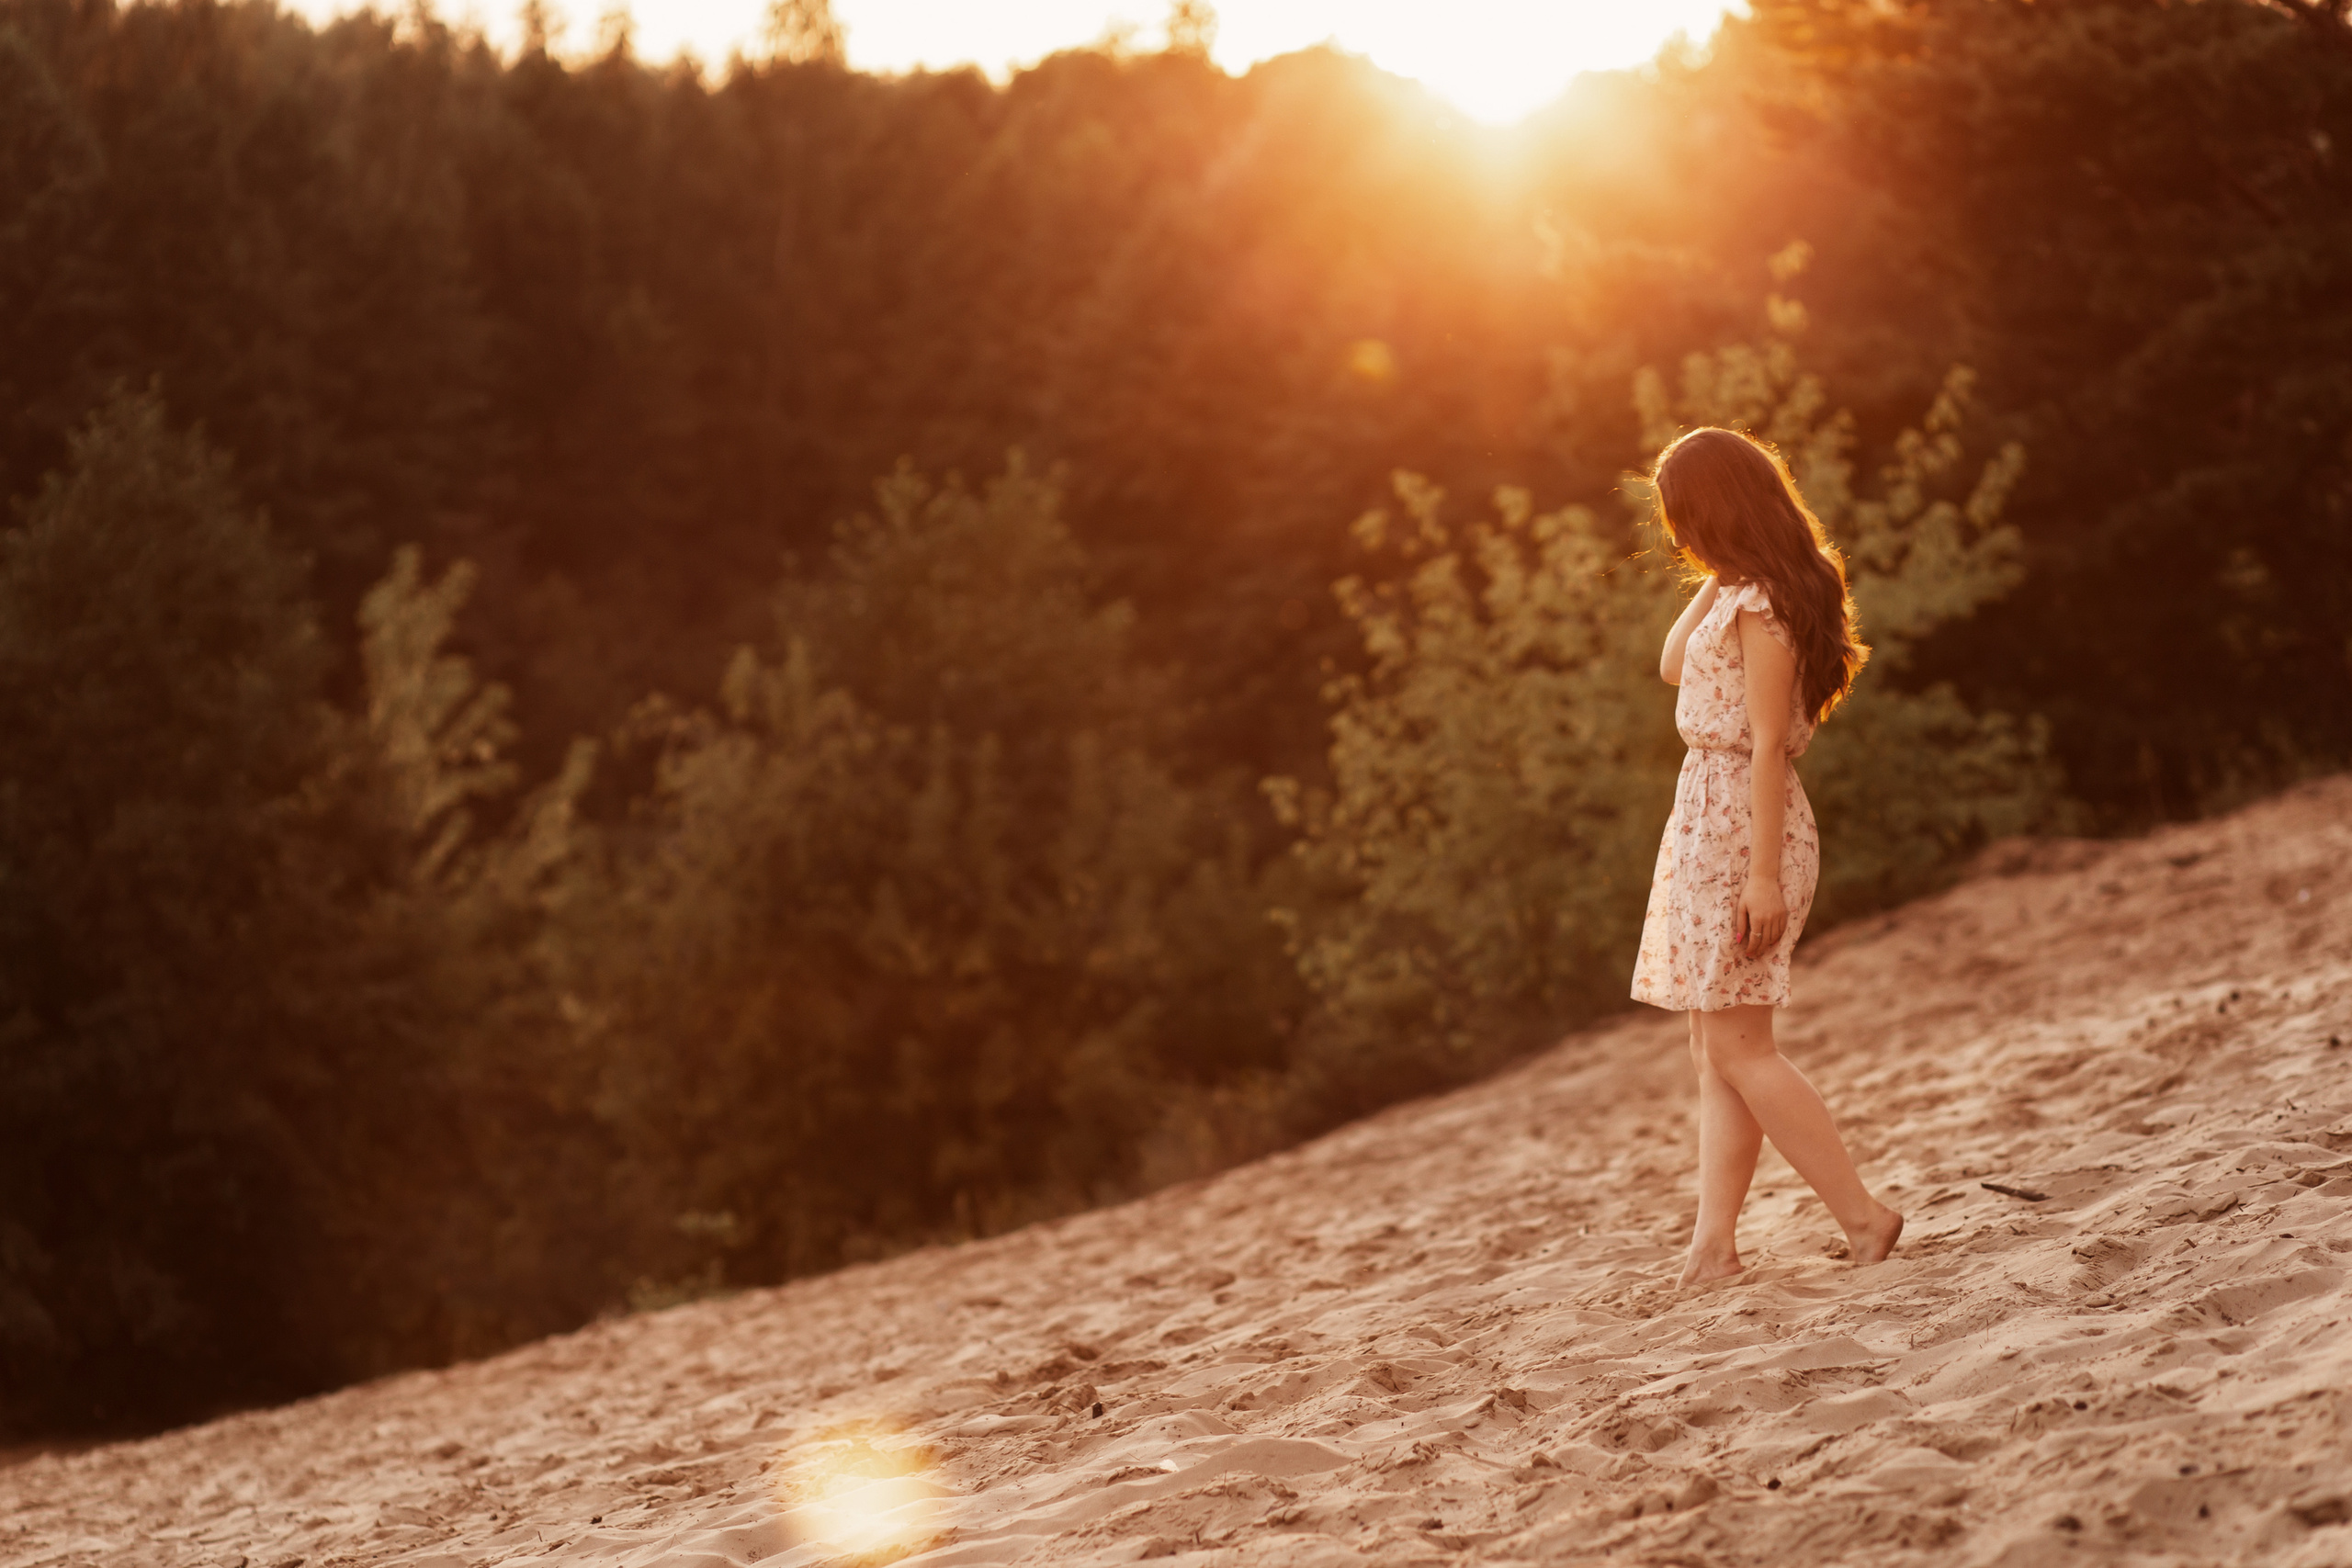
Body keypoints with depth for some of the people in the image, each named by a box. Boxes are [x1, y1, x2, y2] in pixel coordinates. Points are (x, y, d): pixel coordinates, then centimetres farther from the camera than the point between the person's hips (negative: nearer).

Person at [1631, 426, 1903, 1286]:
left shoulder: (1760, 605, -17)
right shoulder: (1738, 594, 12)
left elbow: (1768, 744, -20)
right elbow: (1674, 666, 23)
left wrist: (1764, 873, -22)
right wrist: (1714, 577, 12)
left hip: (1739, 823, -10)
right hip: (1709, 820, 10)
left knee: (1737, 1045, -8)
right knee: (1715, 1048, 7)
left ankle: (1863, 1215, -7)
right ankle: (1714, 1241, 6)